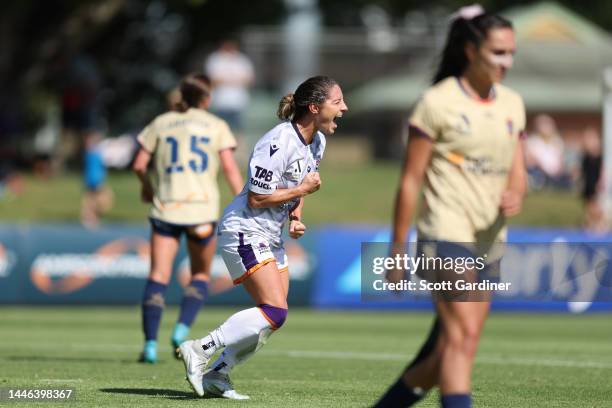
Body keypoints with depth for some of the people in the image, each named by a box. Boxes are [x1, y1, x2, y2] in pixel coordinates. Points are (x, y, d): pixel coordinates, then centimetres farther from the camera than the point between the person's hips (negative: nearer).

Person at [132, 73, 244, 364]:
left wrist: (146, 185, 26)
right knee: (200, 275, 15)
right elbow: (230, 168, -4)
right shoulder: (216, 126, 6)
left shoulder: (161, 123, 10)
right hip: (202, 208, -1)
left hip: (165, 208, 1)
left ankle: (150, 343, -13)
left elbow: (139, 164, 6)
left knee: (158, 276, -1)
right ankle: (182, 329, -7)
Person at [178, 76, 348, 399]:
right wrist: (302, 190, -15)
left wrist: (295, 218, 5)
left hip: (271, 238, 10)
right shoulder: (279, 143, -23)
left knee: (272, 318, 6)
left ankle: (216, 375, 13)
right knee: (274, 312, -19)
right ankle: (200, 351, -12)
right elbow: (256, 198, -21)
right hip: (244, 231, -10)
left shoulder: (317, 141, 7)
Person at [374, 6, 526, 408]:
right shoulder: (437, 102, -6)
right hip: (445, 235, -7)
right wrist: (397, 249, -5)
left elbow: (517, 174, 15)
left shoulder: (512, 104, 13)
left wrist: (515, 196, -10)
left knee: (445, 351, 8)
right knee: (463, 334, -21)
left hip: (488, 240, 7)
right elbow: (410, 179, -4)